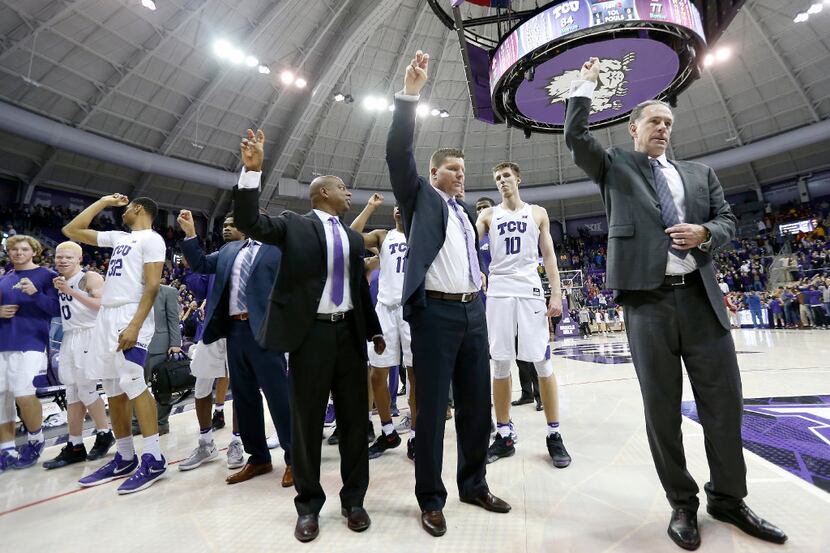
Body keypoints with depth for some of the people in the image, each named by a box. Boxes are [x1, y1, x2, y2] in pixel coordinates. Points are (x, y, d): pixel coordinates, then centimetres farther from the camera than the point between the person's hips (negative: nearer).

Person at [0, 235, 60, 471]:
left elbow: (56, 309, -5)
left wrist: (35, 293, -20)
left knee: (23, 394, -14)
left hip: (31, 343, -5)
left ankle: (36, 440, 10)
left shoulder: (46, 275, 2)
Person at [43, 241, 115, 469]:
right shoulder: (58, 280, 16)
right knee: (72, 394, 8)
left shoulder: (91, 277, -7)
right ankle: (75, 447, 14)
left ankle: (105, 435, 14)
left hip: (88, 336, -7)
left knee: (86, 390, -4)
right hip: (68, 338, 7)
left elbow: (102, 305, -20)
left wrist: (71, 291, -20)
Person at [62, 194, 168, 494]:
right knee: (113, 388, 9)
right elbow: (71, 230, 27)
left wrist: (135, 325, -23)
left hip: (130, 316, -9)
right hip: (106, 316, 9)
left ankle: (153, 459, -9)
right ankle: (124, 457, 18)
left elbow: (152, 285, -14)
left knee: (133, 384, -15)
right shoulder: (118, 237, 22)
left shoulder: (151, 238, -4)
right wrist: (104, 202, 25)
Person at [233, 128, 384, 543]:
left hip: (350, 332, 5)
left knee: (355, 419, 10)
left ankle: (353, 499, 28)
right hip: (311, 333, -4)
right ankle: (309, 505, 26)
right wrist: (252, 170, -20)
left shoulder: (353, 237, 17)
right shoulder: (294, 225, 3)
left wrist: (374, 330, 20)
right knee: (307, 421, 7)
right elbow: (248, 222, -11)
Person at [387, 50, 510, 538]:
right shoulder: (420, 197, 5)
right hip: (436, 314, -6)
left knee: (477, 406, 13)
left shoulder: (467, 212, 21)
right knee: (433, 410, 1)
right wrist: (410, 93, -14)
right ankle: (431, 499, 19)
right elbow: (399, 154, -9)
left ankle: (474, 484, 31)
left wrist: (481, 280, 15)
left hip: (474, 314, 7)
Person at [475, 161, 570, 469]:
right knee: (500, 365, 2)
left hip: (531, 291, 0)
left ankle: (554, 435, 12)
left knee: (543, 363, -1)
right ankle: (503, 436, 14)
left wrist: (556, 294, -1)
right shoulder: (488, 215, 12)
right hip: (498, 293, 1)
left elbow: (548, 255, 8)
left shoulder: (537, 213, 12)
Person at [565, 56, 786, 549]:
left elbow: (728, 220, 17)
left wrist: (704, 232, -5)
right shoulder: (614, 166, 12)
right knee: (662, 407, 4)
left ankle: (729, 498, 29)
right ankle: (683, 503, 21)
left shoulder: (700, 173, 21)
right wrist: (586, 83, 8)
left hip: (702, 298, 4)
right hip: (647, 300, -3)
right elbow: (576, 137, 0)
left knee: (725, 401, 8)